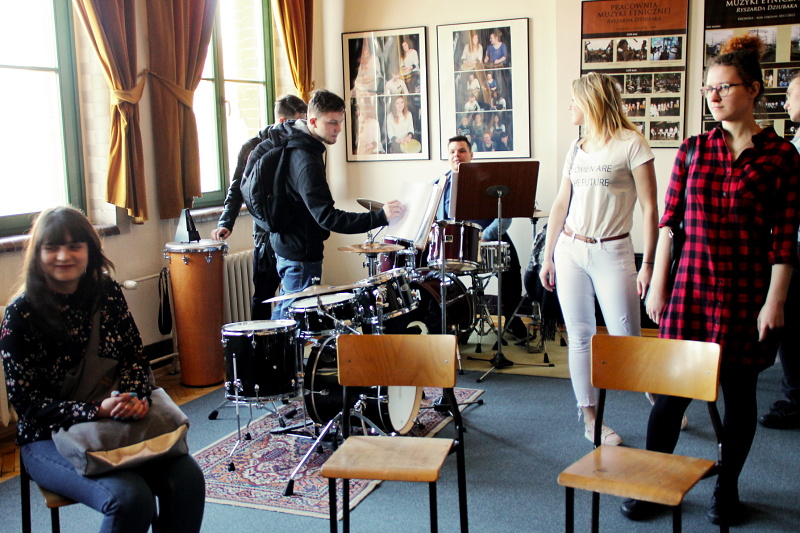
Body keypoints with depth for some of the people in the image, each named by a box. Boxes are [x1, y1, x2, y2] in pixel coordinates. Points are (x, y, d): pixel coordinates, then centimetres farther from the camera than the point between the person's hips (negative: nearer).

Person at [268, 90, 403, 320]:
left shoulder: (288, 138, 4)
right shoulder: (306, 162, -27)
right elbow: (327, 217, -34)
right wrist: (379, 217, -41)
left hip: (284, 243, 10)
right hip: (300, 253, -10)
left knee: (284, 307, 23)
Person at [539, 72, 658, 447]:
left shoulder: (631, 144, -6)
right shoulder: (577, 148, 11)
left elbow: (649, 208, -9)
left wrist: (648, 264, -14)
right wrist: (547, 257, 12)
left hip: (612, 252, -5)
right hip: (569, 250, 5)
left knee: (625, 339, -2)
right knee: (579, 338, 6)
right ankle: (590, 418, 16)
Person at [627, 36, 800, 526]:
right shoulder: (693, 150, 4)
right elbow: (669, 221, 6)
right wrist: (658, 285, 3)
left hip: (747, 292, -2)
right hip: (691, 285, 2)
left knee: (739, 389, 9)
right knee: (672, 387, 4)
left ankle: (727, 488, 28)